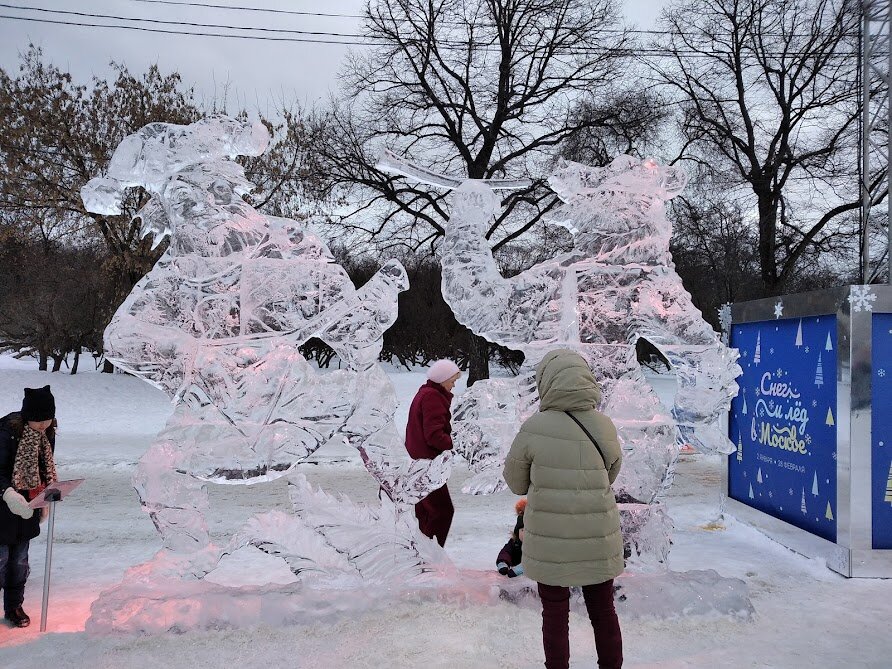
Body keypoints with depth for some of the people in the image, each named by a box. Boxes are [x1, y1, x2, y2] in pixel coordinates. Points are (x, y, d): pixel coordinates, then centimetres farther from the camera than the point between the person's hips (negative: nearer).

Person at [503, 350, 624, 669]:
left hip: (550, 540, -3)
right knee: (603, 611, 20)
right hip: (598, 538, 3)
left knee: (555, 613, 14)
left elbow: (515, 481, -4)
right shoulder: (604, 426, -7)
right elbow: (611, 474, 8)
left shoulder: (534, 428, -17)